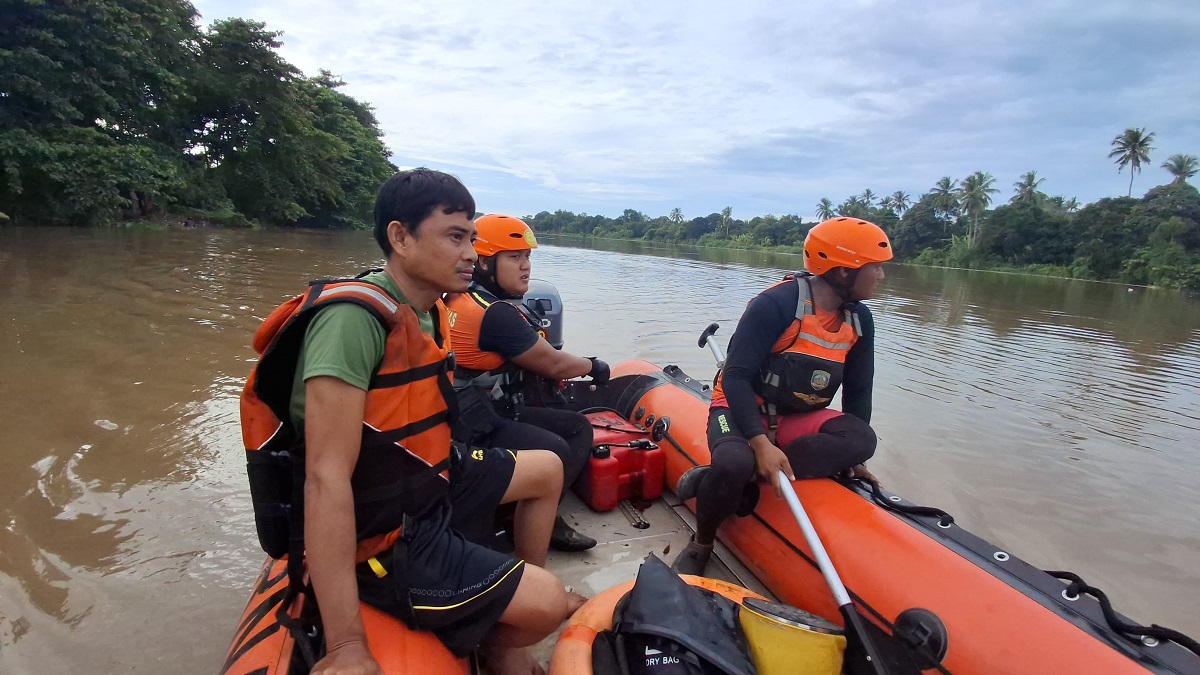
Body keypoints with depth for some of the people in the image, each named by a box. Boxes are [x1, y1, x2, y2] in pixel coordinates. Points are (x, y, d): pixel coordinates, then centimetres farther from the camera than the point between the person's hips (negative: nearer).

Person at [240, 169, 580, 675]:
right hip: (382, 538, -9)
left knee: (547, 469, 19)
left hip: (423, 481, 10)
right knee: (544, 603, -13)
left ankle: (527, 594, 34)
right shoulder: (355, 317, -28)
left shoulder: (428, 311, 0)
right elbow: (326, 479, -33)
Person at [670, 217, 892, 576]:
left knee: (862, 439, -25)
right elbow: (736, 377, -23)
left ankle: (746, 480, -22)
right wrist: (760, 443, -33)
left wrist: (850, 455, 10)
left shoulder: (860, 320, 3)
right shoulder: (777, 303, -20)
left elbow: (857, 391, 12)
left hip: (796, 419, 6)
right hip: (743, 409, -6)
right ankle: (700, 544, -7)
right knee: (735, 463, -38)